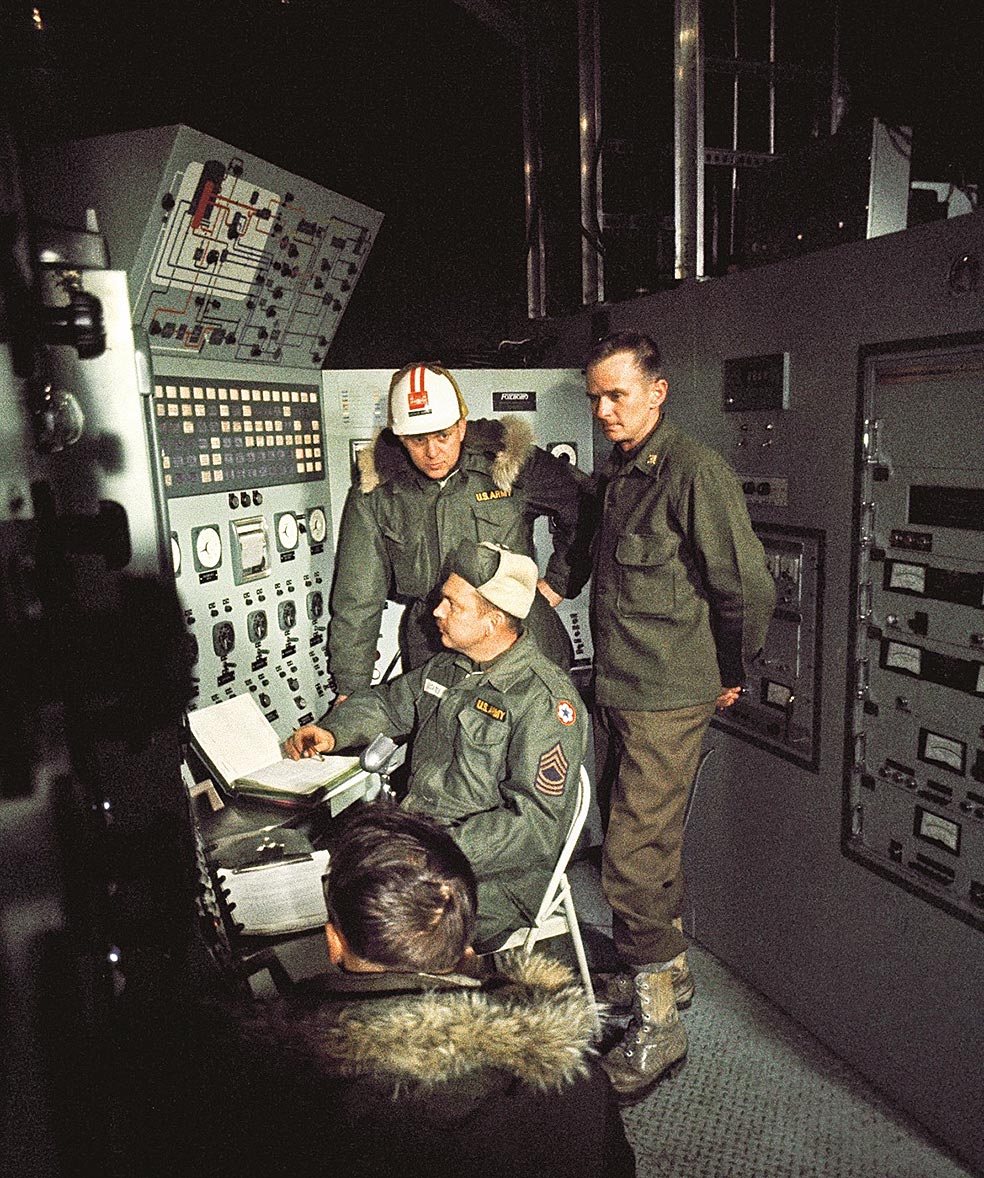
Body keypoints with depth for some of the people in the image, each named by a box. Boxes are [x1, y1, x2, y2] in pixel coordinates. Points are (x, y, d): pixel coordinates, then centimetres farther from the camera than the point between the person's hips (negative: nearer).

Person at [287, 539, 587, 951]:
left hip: (494, 875, -7)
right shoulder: (448, 668, 7)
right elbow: (386, 702, 25)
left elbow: (538, 823, -21)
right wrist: (331, 731, 7)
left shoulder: (546, 702, -18)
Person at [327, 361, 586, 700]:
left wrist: (559, 581, 7)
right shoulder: (375, 497, -2)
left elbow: (584, 504, 10)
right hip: (432, 656, 1)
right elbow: (357, 602, 2)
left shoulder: (511, 465, -5)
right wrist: (351, 689, 1)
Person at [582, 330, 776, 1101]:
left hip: (667, 703, -8)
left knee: (633, 860, -4)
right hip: (614, 694, 9)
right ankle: (674, 971, 39)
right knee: (648, 844, 19)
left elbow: (749, 587, -17)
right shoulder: (614, 476, 11)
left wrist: (732, 676, -7)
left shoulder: (694, 472, -16)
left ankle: (658, 1024, 14)